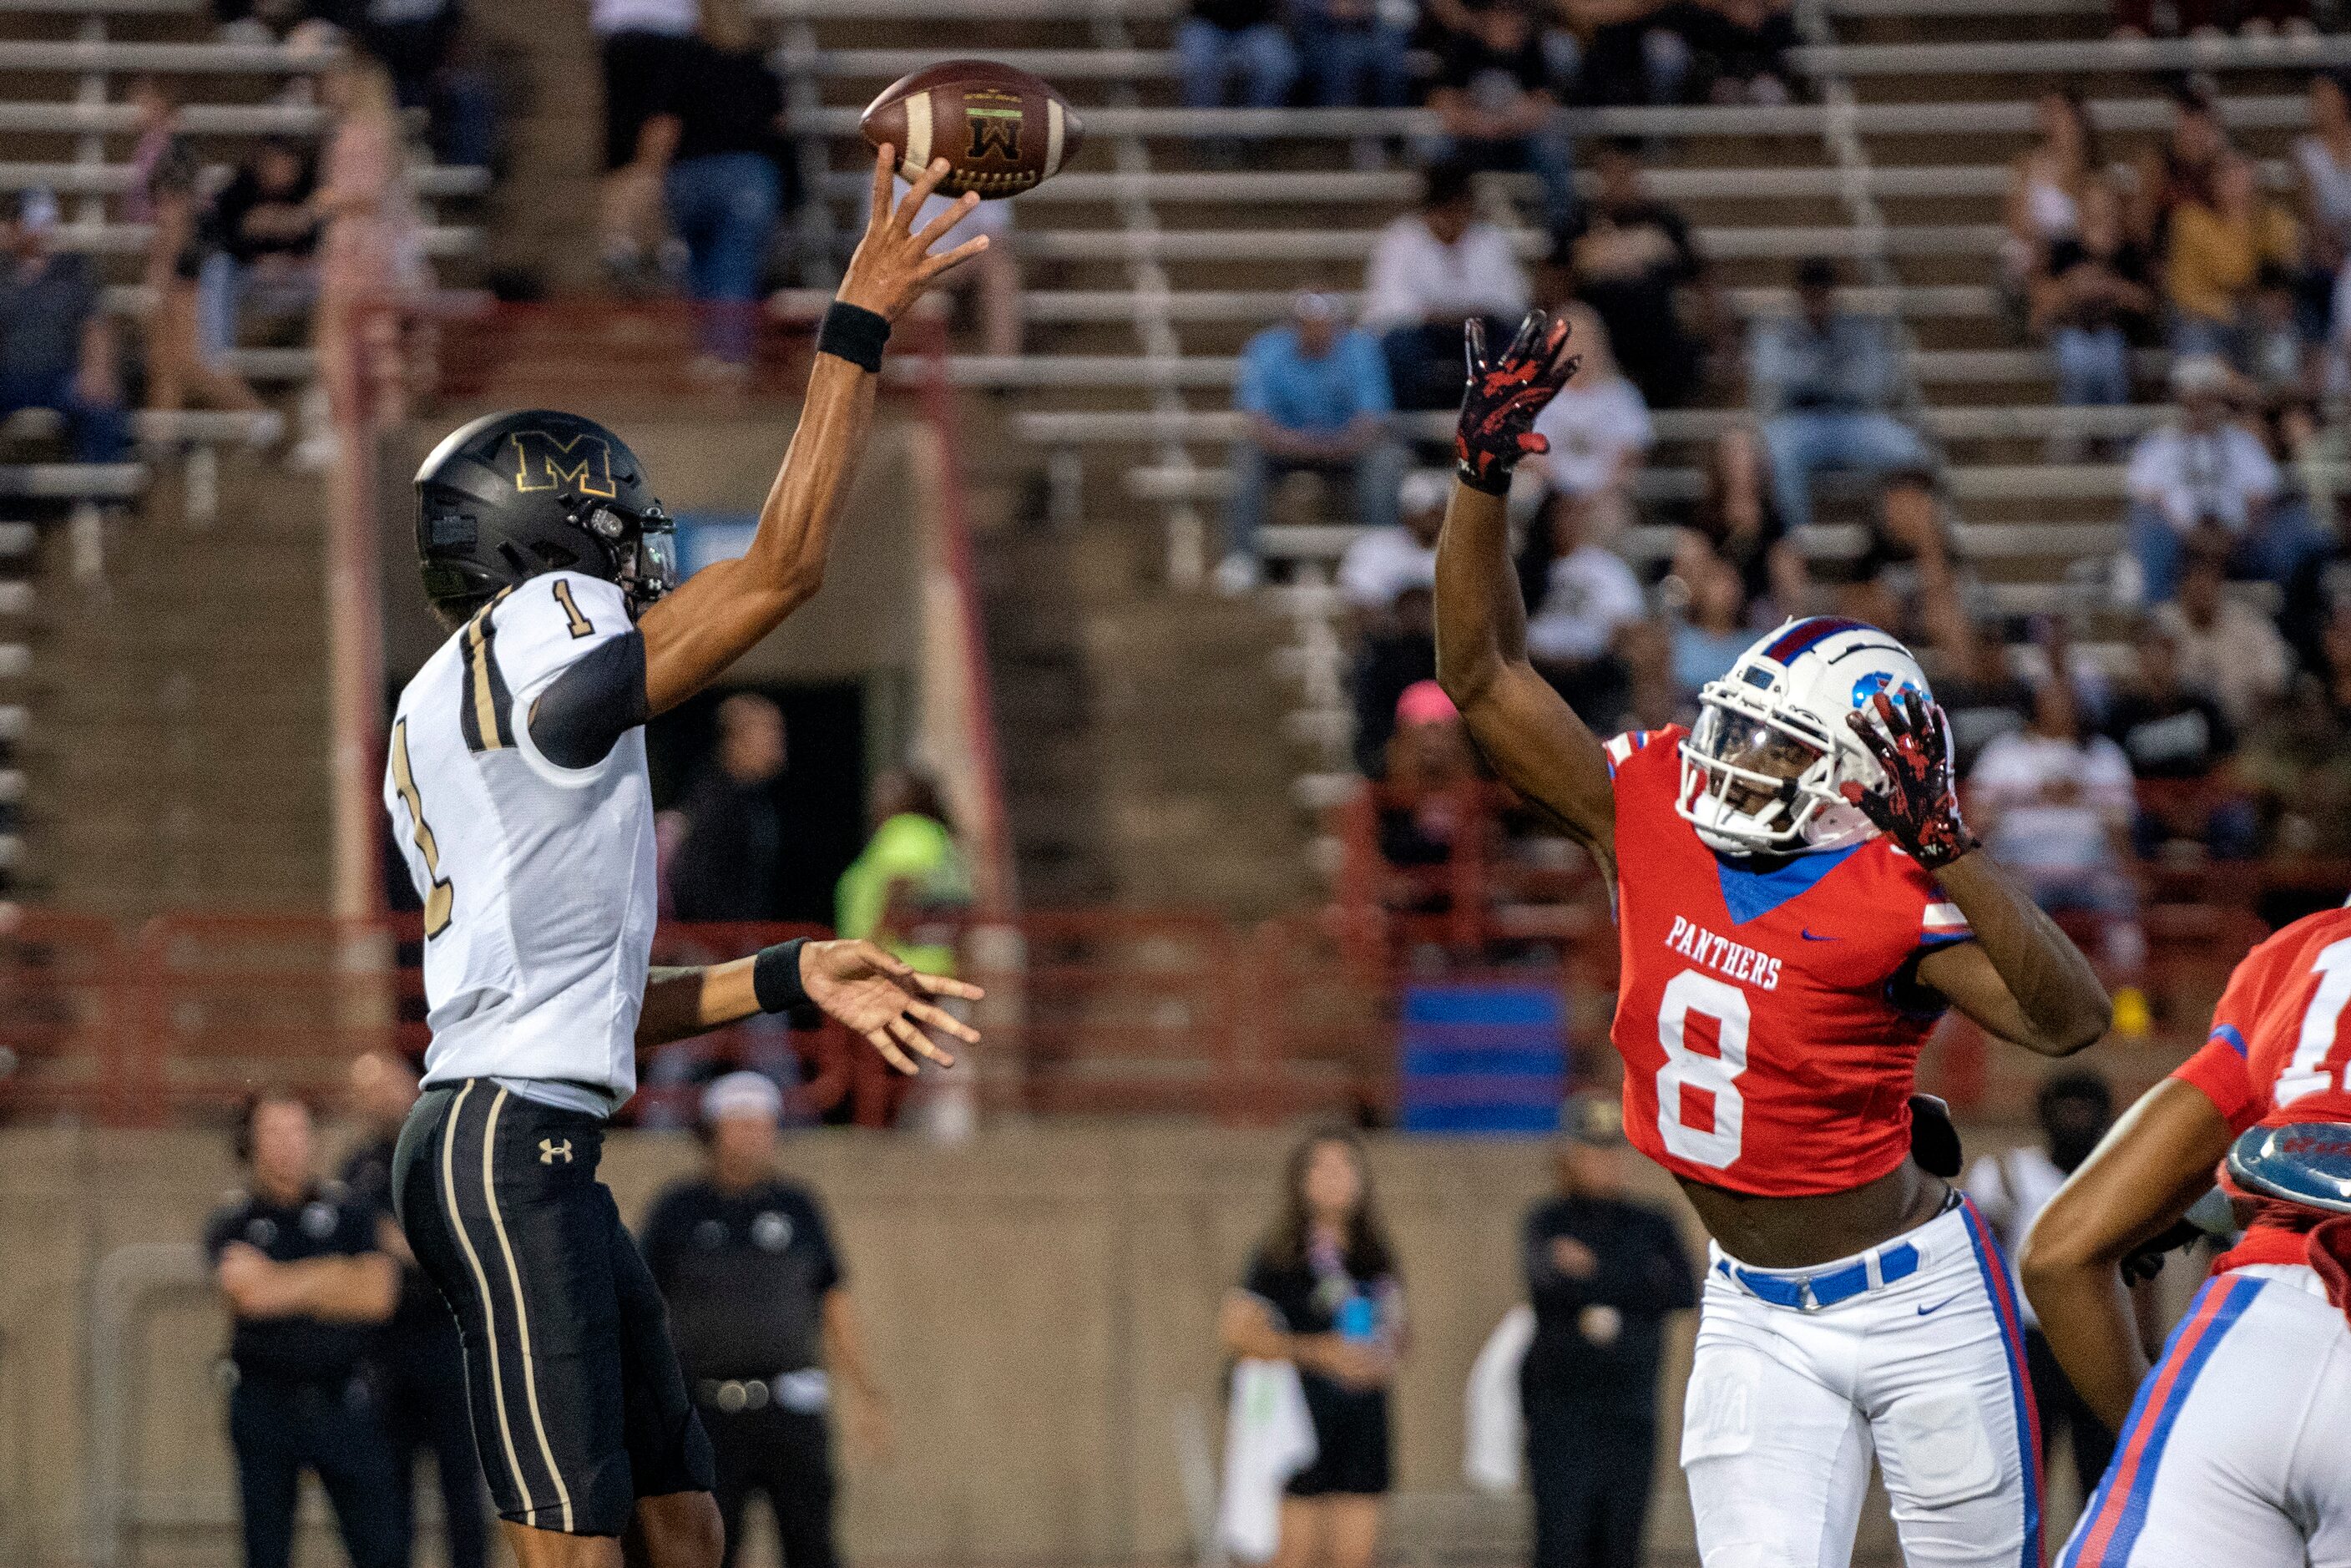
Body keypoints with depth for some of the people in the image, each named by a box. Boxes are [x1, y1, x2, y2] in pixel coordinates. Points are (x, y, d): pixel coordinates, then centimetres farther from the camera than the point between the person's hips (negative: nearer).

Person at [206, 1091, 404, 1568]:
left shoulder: (349, 1216, 7)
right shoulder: (232, 1226, 2)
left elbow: (377, 1295, -8)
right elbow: (252, 1292, -18)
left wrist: (287, 1289, -11)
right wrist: (333, 1275, -9)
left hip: (344, 1403, 1)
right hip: (267, 1402, -1)